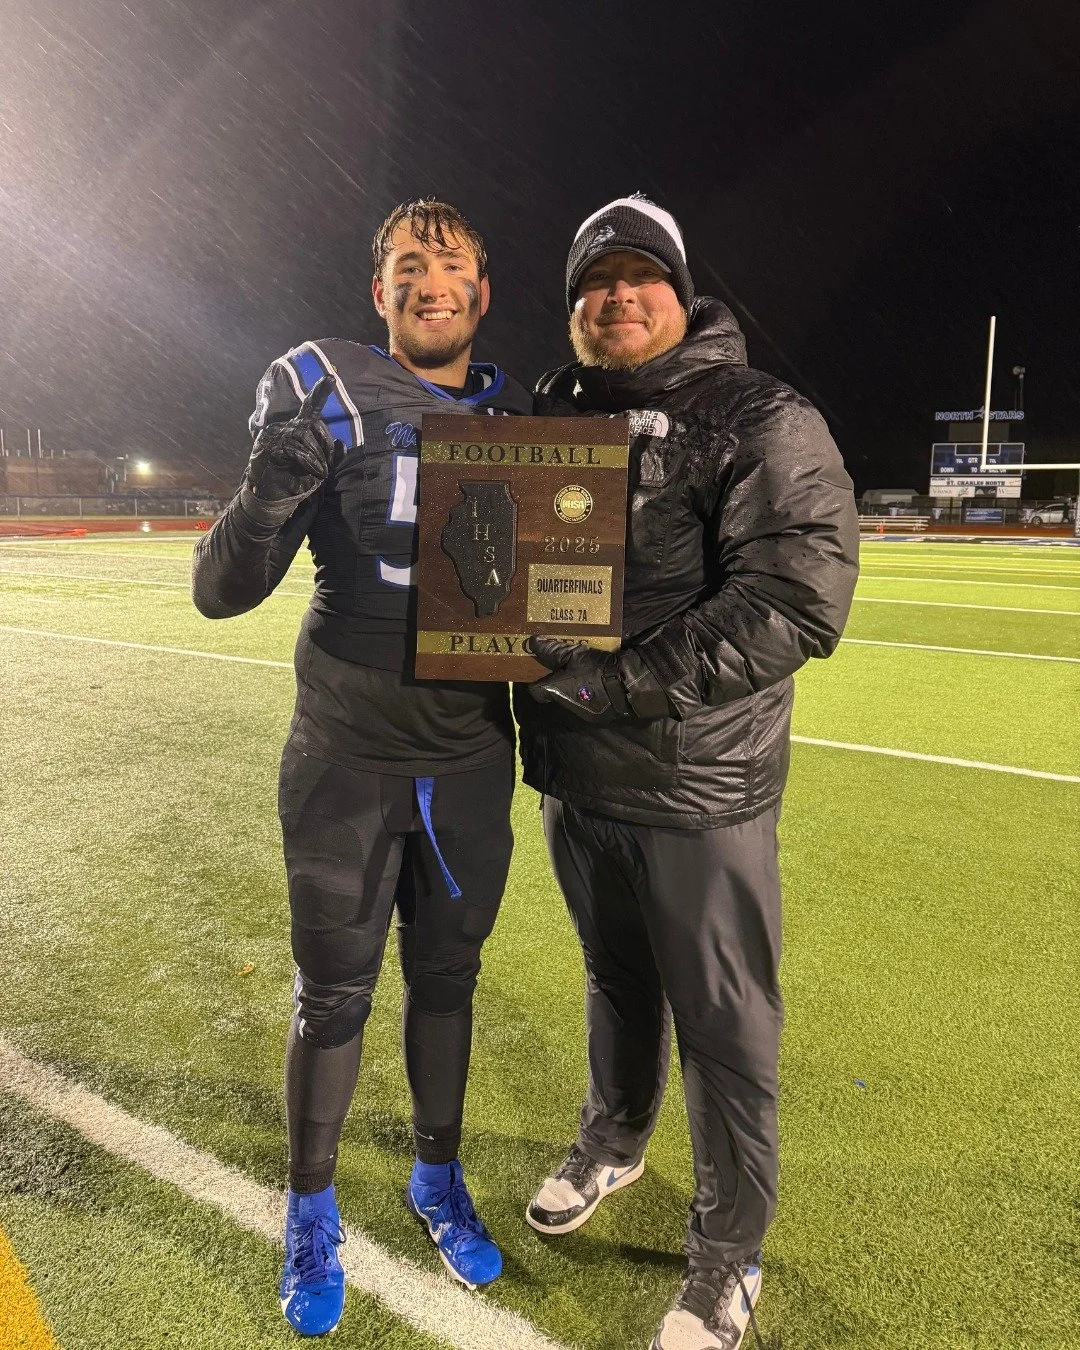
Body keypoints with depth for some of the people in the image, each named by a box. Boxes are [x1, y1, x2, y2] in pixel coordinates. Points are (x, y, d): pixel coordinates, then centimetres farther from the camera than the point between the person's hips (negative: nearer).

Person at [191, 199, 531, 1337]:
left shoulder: (516, 418, 4)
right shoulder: (326, 392, -7)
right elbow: (219, 592, -12)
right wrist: (267, 494, -31)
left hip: (471, 760, 3)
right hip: (346, 762, -3)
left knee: (446, 978, 17)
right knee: (334, 995, 10)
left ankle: (436, 1179, 41)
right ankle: (310, 1210, 36)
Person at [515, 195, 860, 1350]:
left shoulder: (761, 421, -11)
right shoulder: (547, 420, 9)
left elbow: (800, 601, -22)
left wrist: (628, 680, -26)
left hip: (700, 790, -5)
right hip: (573, 776, 5)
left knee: (722, 1026, 10)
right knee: (616, 982, 24)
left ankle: (729, 1253, 33)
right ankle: (613, 1146, 50)